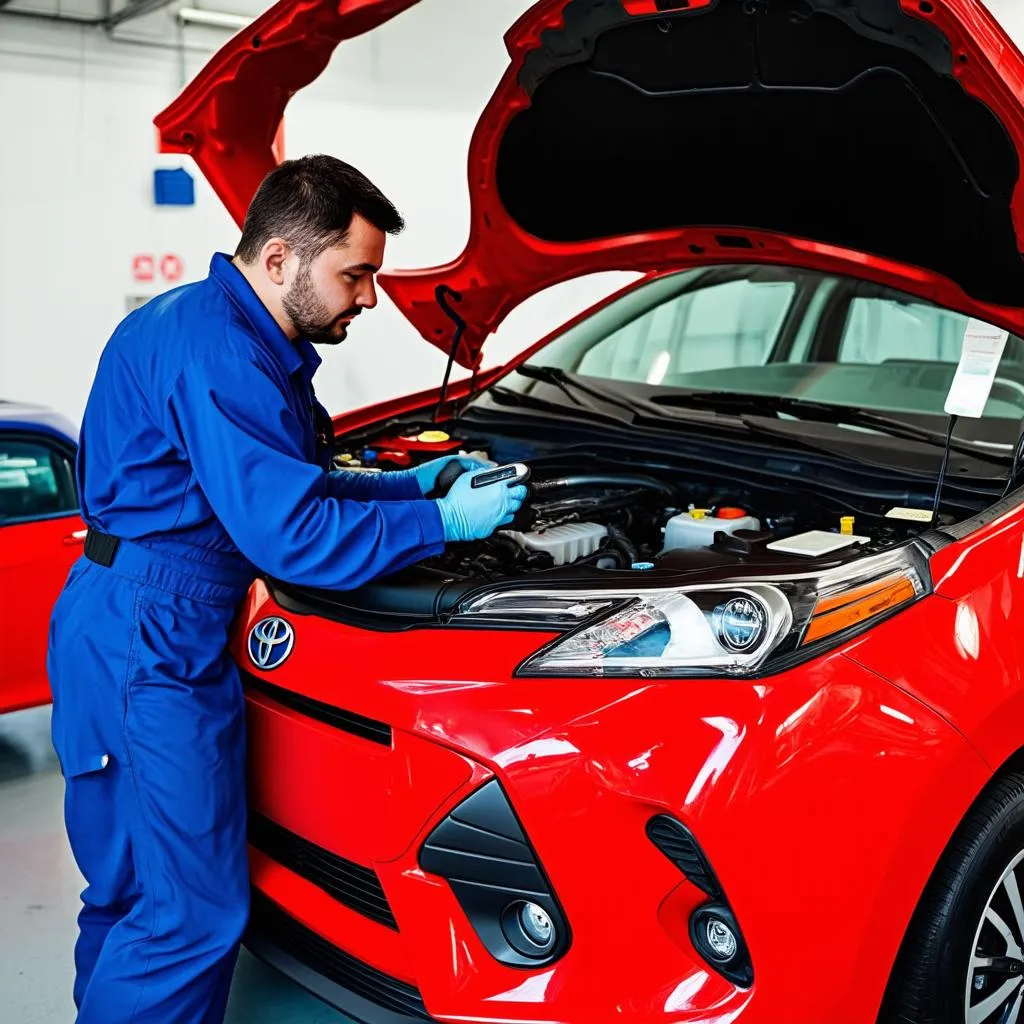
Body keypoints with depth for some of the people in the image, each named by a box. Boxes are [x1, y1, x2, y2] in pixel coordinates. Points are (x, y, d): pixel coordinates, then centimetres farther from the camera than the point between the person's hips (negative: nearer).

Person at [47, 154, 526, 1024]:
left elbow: (292, 488, 23)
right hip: (156, 640, -11)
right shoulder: (216, 351, -18)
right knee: (193, 914, -2)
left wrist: (414, 482, 16)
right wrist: (441, 522, -12)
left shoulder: (229, 333, 16)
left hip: (124, 632, 11)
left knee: (129, 896, 19)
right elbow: (293, 534, -22)